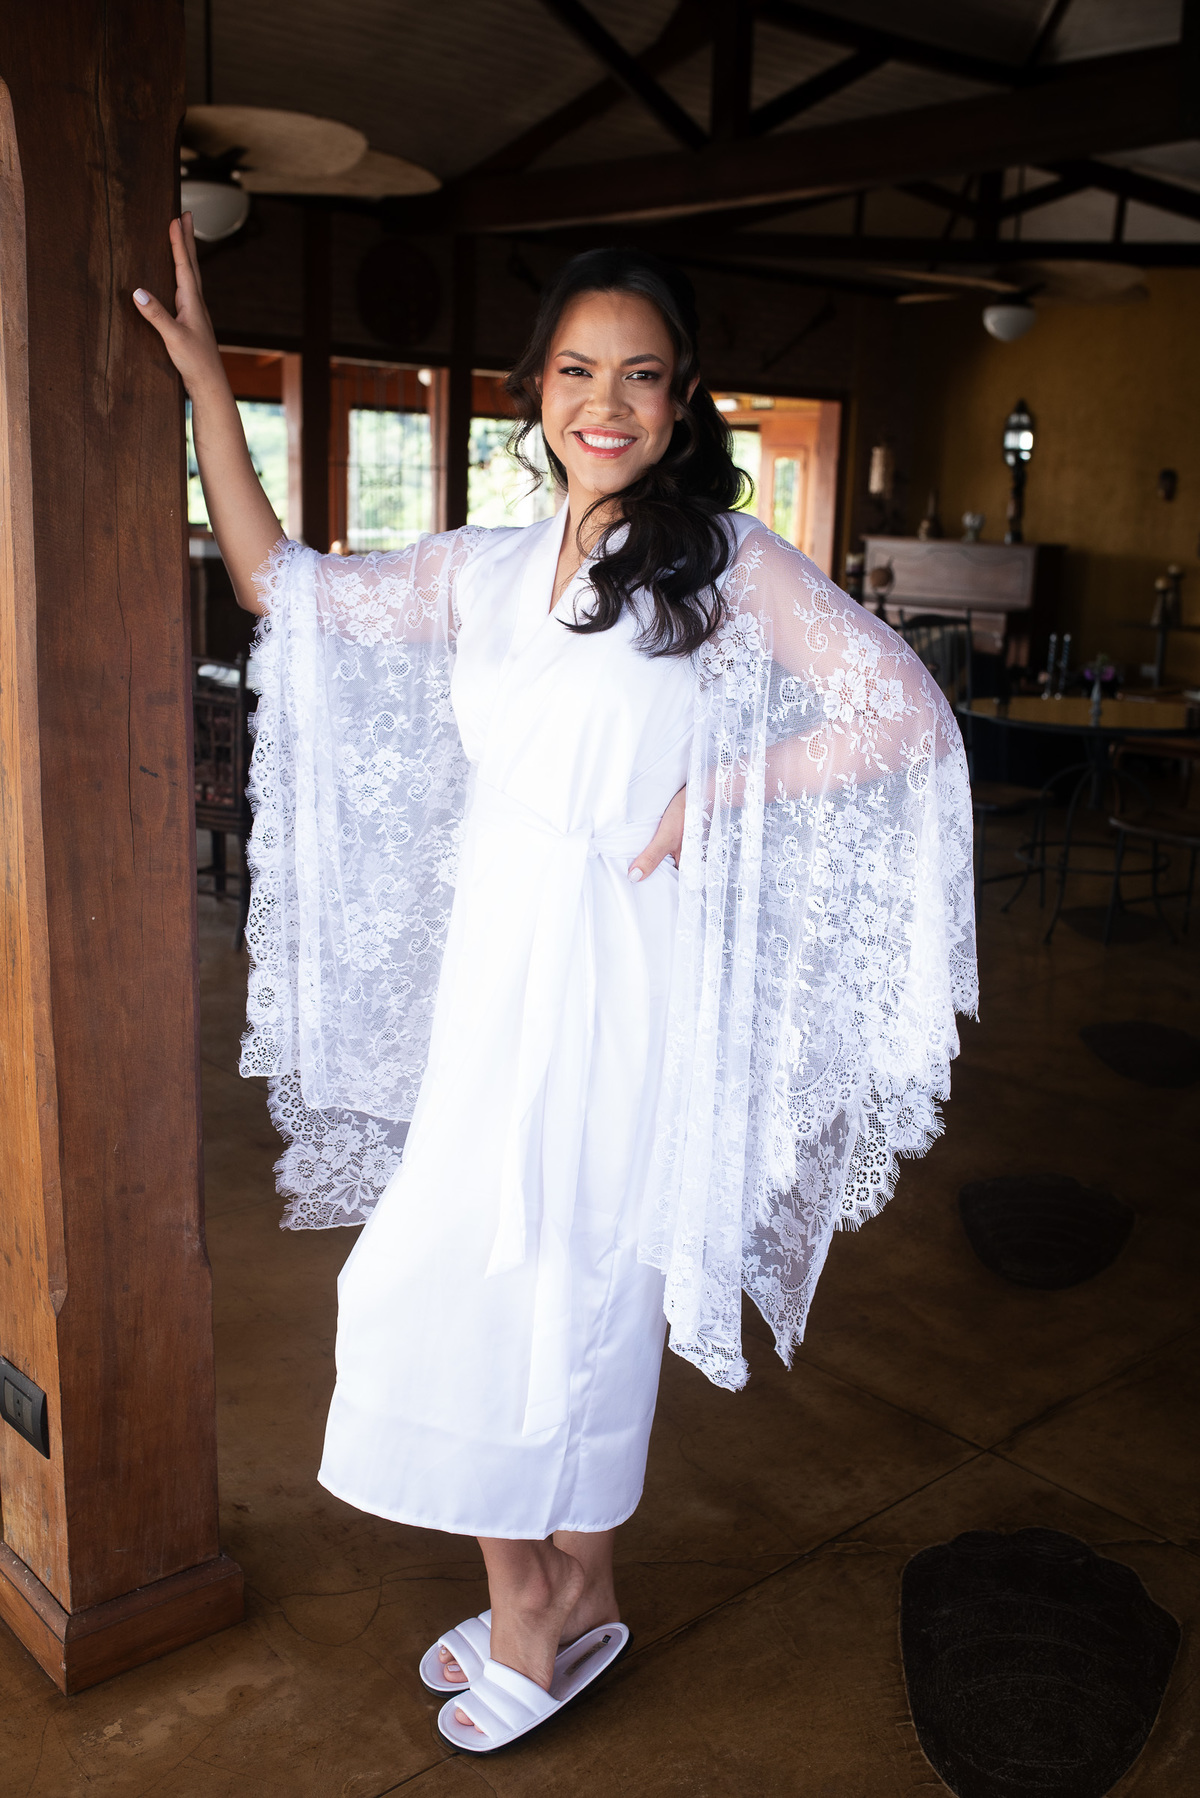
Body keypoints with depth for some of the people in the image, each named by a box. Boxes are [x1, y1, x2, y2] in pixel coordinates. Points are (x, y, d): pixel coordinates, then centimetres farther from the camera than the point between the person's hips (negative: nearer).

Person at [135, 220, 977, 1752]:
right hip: (493, 971, 5)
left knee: (562, 1285, 2)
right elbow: (279, 587, 15)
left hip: (622, 981, -5)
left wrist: (718, 789, -14)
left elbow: (910, 718, -10)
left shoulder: (728, 563, -5)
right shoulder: (483, 570, 9)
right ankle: (550, 1598, 32)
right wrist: (205, 380, 13)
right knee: (488, 1289, 10)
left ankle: (547, 1602, 28)